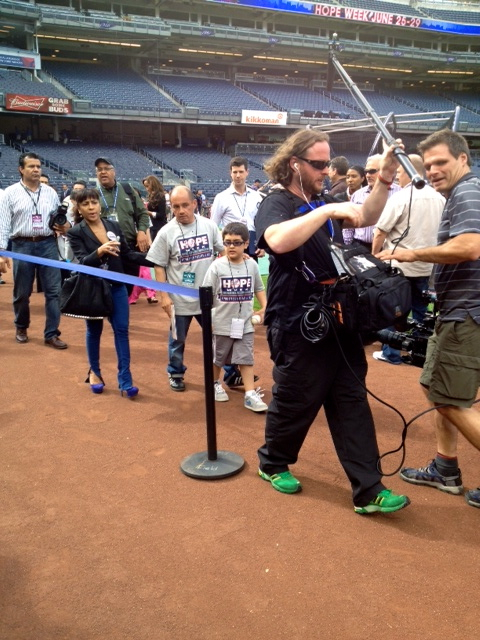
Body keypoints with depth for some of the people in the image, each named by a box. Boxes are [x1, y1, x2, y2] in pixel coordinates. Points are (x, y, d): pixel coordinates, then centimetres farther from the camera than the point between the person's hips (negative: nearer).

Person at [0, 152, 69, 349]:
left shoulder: (50, 193, 10)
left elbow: (60, 219, 15)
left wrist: (64, 227, -8)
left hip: (48, 245, 2)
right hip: (22, 246, -2)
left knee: (53, 290, -1)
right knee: (22, 292, 9)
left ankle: (51, 334, 7)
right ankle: (21, 328, 32)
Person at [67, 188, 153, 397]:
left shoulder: (113, 226, 1)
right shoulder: (75, 232, -9)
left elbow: (128, 254, 5)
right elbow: (83, 261, -20)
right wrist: (99, 251, -39)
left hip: (117, 287, 3)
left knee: (122, 331, 1)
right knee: (94, 330, 13)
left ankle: (125, 381, 6)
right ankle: (94, 372, 34)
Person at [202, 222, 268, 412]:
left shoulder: (252, 265, -1)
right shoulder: (217, 266, -11)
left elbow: (259, 288, 12)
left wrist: (264, 307, 1)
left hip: (245, 322, 1)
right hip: (222, 323, -1)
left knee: (246, 358, 2)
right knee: (217, 357, 17)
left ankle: (250, 395, 5)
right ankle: (216, 384, 40)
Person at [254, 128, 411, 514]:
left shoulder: (322, 204, 14)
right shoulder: (276, 204, -10)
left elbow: (365, 218, 17)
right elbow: (279, 241, -33)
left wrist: (384, 181, 3)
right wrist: (328, 211, -31)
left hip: (337, 321, 8)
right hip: (299, 326, -7)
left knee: (352, 403, 6)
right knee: (295, 403, 6)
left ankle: (369, 490, 11)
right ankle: (273, 463, 32)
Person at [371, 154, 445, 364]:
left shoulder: (400, 197, -13)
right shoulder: (439, 198, 4)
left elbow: (380, 232, -11)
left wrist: (374, 256, 2)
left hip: (399, 265, -5)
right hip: (427, 265, 5)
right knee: (421, 311, 13)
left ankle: (391, 353, 12)